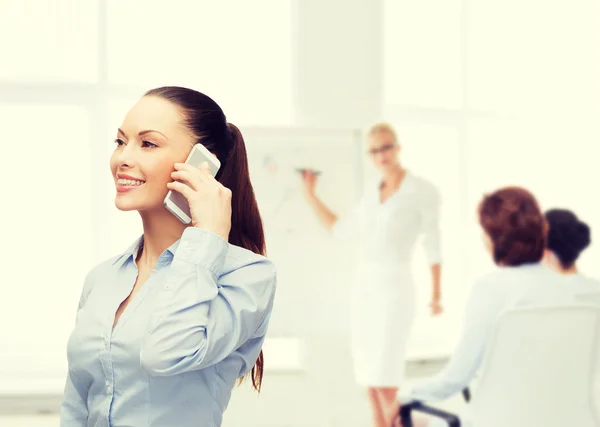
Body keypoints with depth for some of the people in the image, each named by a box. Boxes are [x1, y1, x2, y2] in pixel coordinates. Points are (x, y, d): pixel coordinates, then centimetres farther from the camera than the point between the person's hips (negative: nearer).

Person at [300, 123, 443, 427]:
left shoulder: (423, 191, -6)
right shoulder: (372, 195, 13)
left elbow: (432, 244, -5)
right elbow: (339, 229, 23)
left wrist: (436, 293, -10)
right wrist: (310, 195, 20)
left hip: (395, 287, -7)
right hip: (365, 286, 7)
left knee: (384, 381, -13)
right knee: (369, 379, 6)